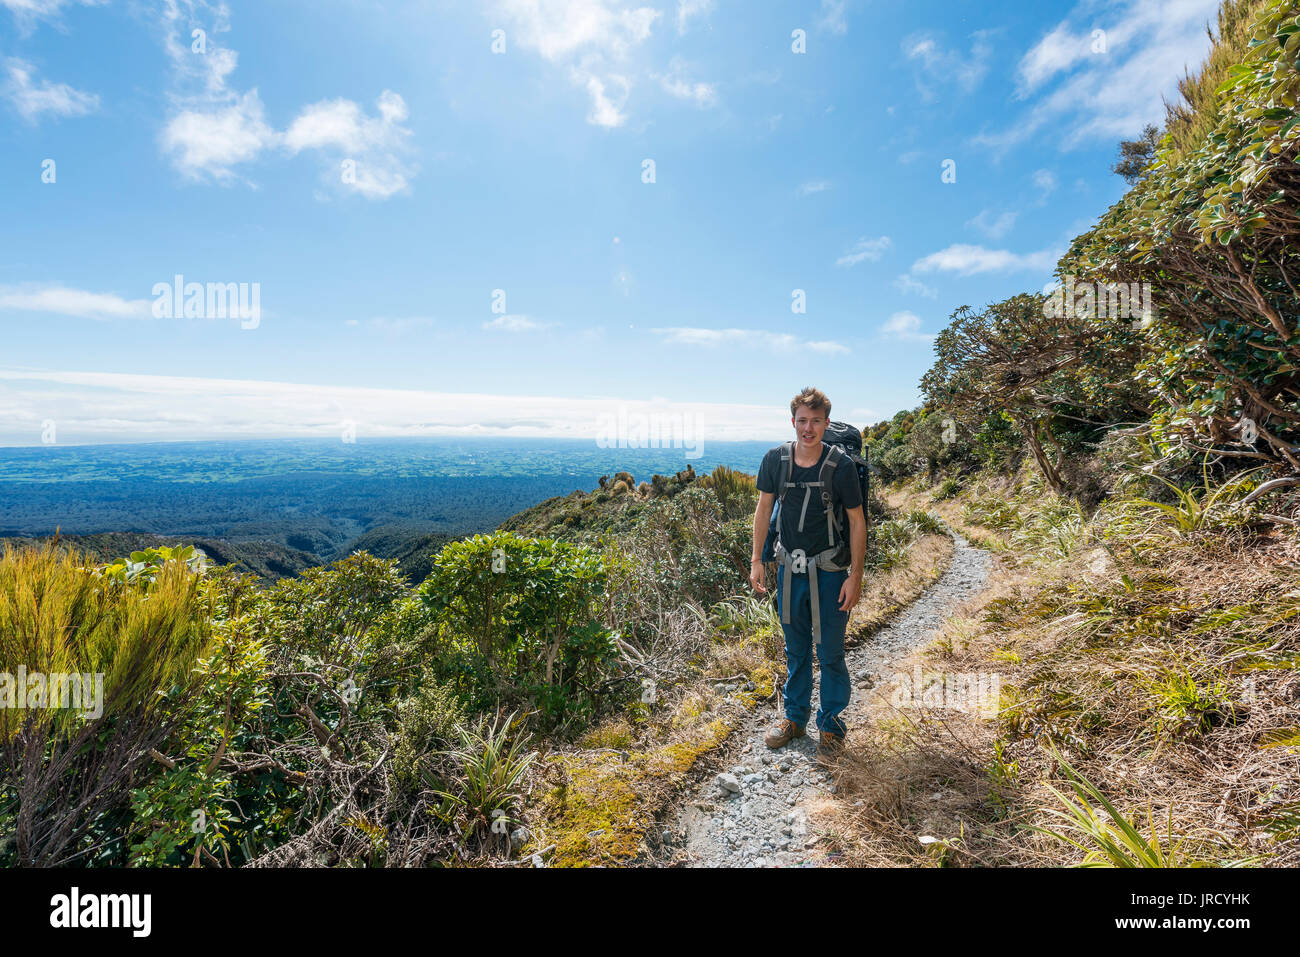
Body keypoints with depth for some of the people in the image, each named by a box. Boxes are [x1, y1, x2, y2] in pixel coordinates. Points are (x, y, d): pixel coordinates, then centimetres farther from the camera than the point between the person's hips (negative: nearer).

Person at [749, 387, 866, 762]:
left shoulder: (840, 465, -14)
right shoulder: (775, 459, -5)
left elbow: (857, 521, -7)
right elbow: (764, 508, 4)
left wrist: (855, 576, -9)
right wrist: (756, 559, 1)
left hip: (829, 572, -3)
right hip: (791, 569, 3)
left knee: (830, 653, 7)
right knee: (795, 649, 18)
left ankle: (831, 724, 28)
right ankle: (795, 716, 37)